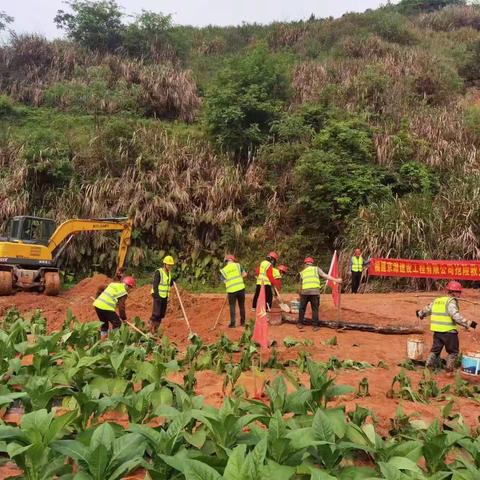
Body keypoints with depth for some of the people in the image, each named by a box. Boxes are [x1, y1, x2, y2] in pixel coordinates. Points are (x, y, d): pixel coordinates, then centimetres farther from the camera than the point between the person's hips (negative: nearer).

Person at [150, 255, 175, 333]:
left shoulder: (169, 273, 10)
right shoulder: (158, 272, -13)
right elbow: (155, 284, -17)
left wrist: (173, 281, -3)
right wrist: (156, 295, -23)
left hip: (165, 296, 8)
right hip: (158, 295, -8)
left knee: (162, 314, 8)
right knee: (156, 314, -11)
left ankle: (156, 330, 17)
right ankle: (151, 330, -4)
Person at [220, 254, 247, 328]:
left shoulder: (223, 270, 4)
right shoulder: (237, 265, 3)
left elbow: (224, 281, 4)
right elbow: (245, 274, 5)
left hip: (231, 290, -1)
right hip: (241, 288, 1)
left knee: (232, 307, 10)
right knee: (242, 306, 14)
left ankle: (232, 323, 8)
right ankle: (242, 322, 23)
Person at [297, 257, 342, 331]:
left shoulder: (302, 272, 21)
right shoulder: (316, 269, 14)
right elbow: (325, 276, 7)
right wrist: (336, 280, 9)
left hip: (305, 291, 2)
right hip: (315, 291, -1)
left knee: (302, 308, 17)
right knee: (315, 309, 8)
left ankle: (300, 324, 23)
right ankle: (315, 326, 8)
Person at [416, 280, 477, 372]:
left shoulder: (437, 300, 11)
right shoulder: (451, 302, -13)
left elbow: (427, 309, 24)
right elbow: (456, 316, -24)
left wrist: (420, 314, 42)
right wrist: (468, 323, -21)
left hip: (437, 331, 7)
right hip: (449, 331, -7)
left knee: (435, 349, 19)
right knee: (453, 351, 11)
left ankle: (429, 365, 20)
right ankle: (449, 367, 11)